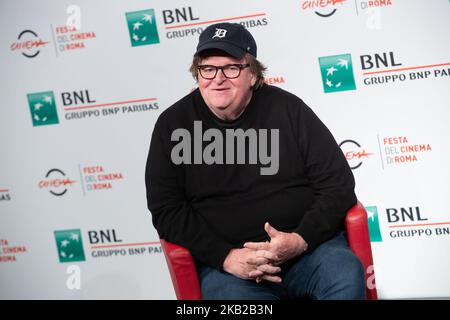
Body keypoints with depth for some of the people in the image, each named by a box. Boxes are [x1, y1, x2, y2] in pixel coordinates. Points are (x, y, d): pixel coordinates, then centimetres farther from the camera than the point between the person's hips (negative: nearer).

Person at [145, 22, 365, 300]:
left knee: (347, 276, -30)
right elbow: (166, 210, 2)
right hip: (224, 258, -1)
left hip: (309, 244, 1)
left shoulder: (287, 108, 4)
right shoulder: (173, 124, 5)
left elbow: (338, 186, 5)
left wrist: (300, 241, -12)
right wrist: (225, 257, -12)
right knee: (230, 294, -35)